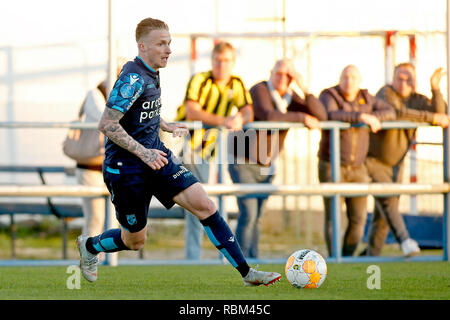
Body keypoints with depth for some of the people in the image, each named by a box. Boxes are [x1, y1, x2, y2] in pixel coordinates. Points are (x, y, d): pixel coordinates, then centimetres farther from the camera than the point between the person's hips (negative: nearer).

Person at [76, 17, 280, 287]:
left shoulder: (151, 73, 8)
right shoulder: (133, 78, -21)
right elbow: (107, 124, -25)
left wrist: (166, 126, 14)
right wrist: (143, 153, -27)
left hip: (156, 156, 8)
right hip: (126, 167, -8)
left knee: (204, 205, -8)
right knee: (136, 240, 5)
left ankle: (246, 272, -8)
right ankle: (89, 246, 37)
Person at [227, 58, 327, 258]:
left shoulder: (292, 97, -1)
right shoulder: (260, 90, -20)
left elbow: (321, 117, -13)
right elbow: (269, 116, -38)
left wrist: (303, 90, -24)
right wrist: (302, 117, -32)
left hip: (265, 166, 7)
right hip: (241, 161, -7)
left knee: (256, 216, 12)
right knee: (248, 213, -14)